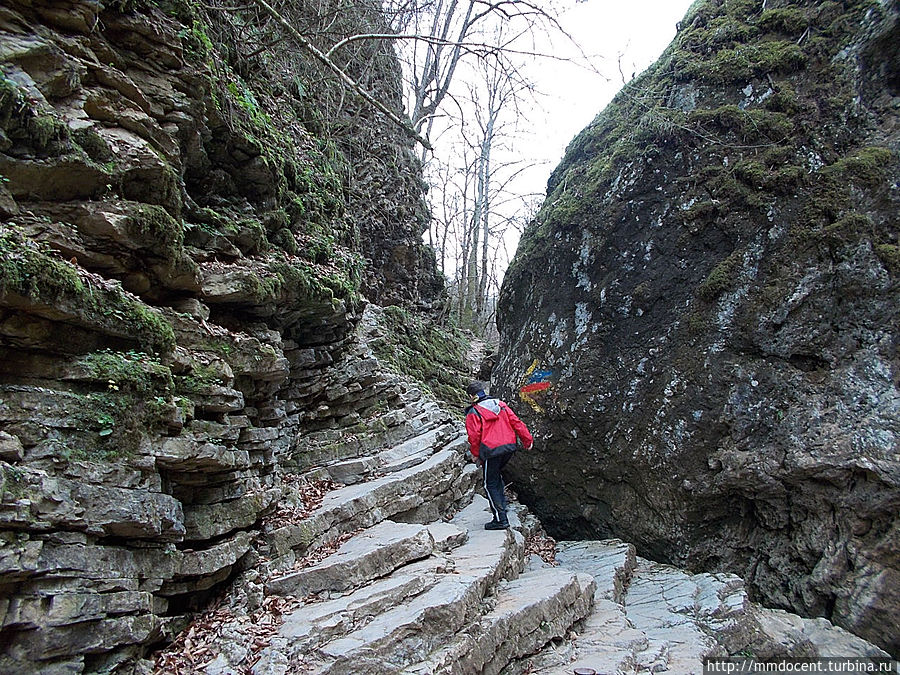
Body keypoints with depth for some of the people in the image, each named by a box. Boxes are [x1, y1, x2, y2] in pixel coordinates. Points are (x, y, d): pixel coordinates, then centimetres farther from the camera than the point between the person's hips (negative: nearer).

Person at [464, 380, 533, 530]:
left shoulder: (473, 413, -5)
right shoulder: (501, 404, 11)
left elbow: (474, 436, -8)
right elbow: (516, 422, 9)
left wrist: (476, 455, 6)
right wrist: (527, 440, 14)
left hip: (491, 451, -6)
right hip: (509, 447, 6)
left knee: (490, 484, 5)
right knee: (496, 475, 28)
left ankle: (501, 519, 3)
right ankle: (501, 505, 27)